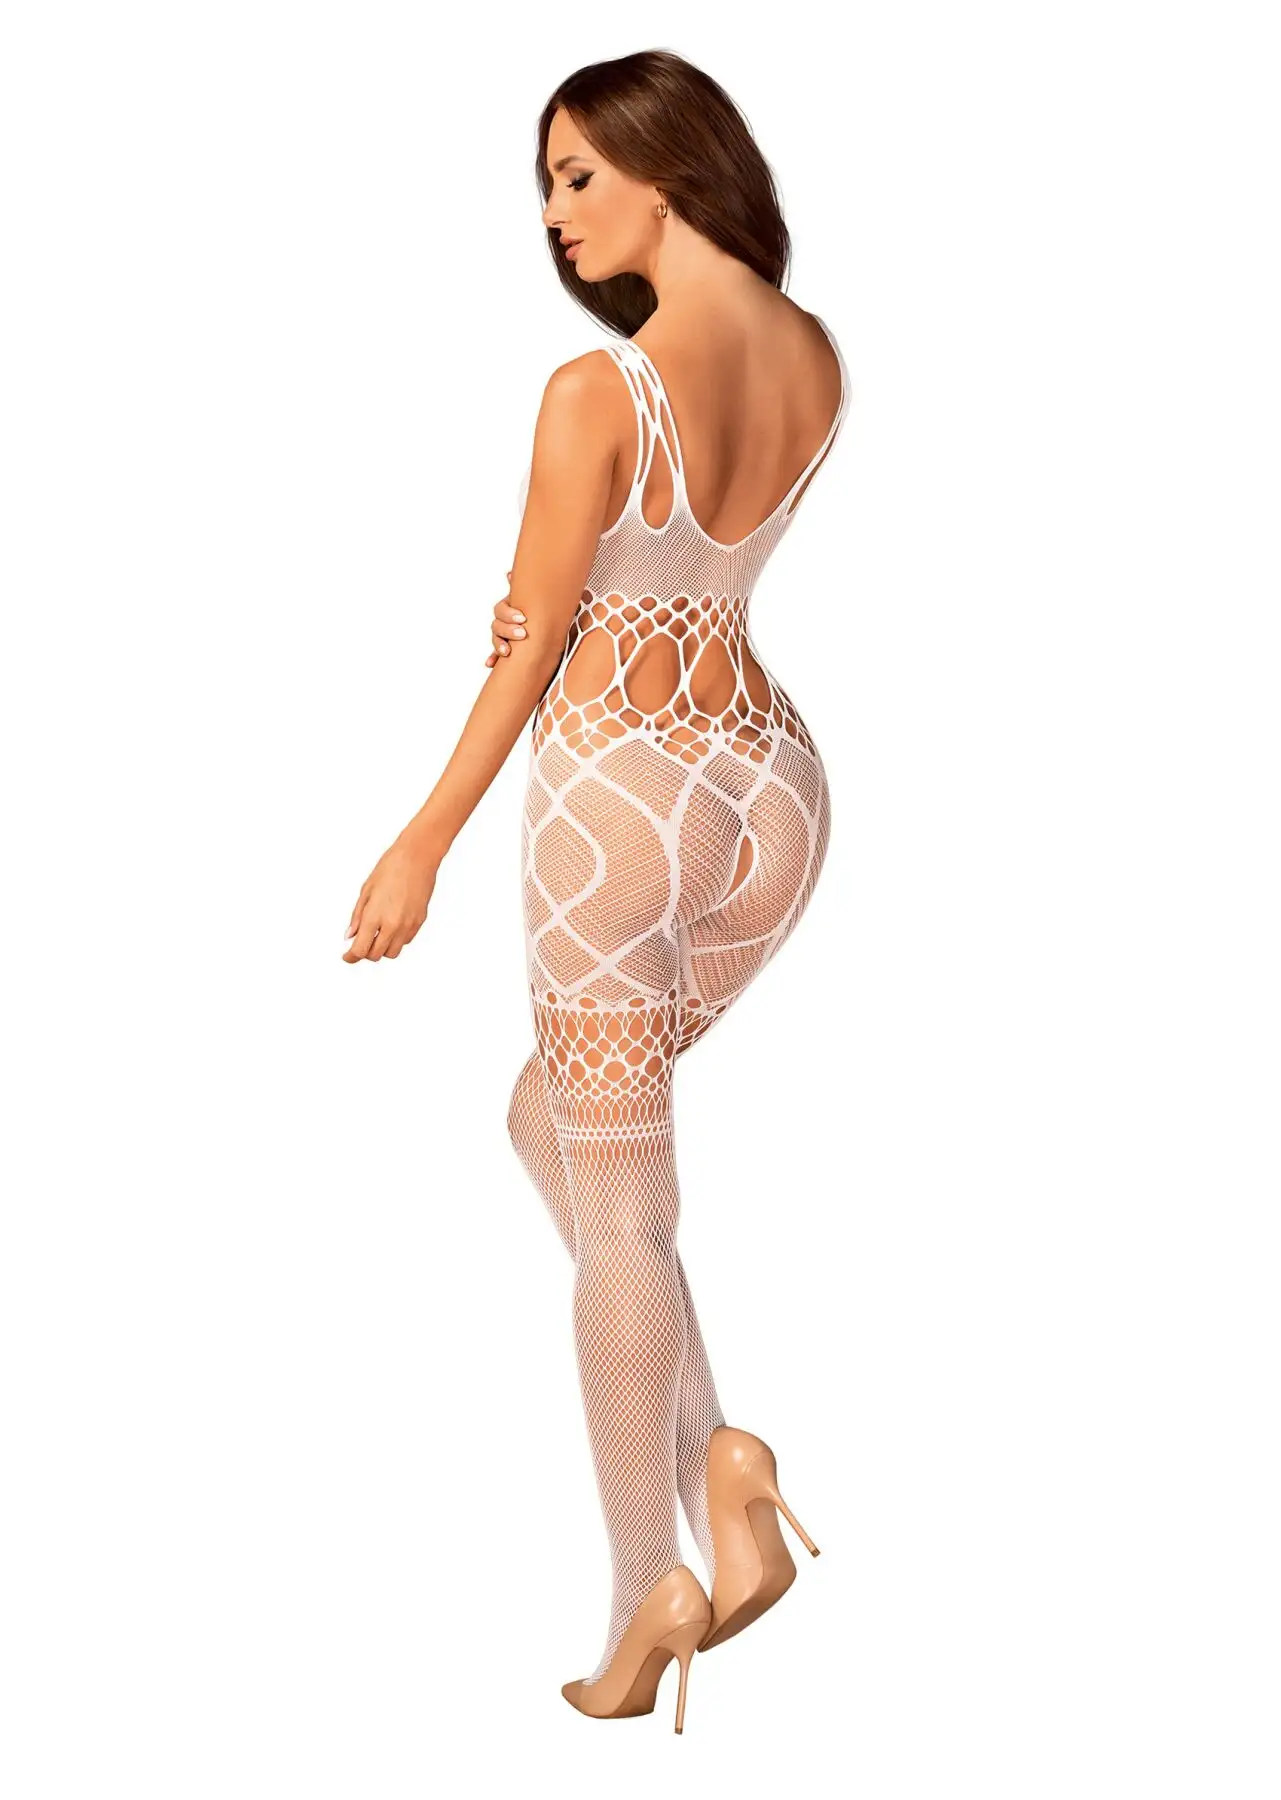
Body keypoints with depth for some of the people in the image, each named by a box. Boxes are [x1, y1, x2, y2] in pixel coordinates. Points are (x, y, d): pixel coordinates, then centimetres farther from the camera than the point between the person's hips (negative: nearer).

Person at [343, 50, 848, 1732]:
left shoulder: (596, 393, -17)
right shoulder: (819, 363, 3)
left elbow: (531, 642, -10)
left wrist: (424, 845, 0)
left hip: (619, 797, -7)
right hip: (775, 787, 7)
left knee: (620, 1210, 6)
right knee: (552, 1123, 25)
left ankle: (649, 1592, 14)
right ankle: (716, 1462, 13)